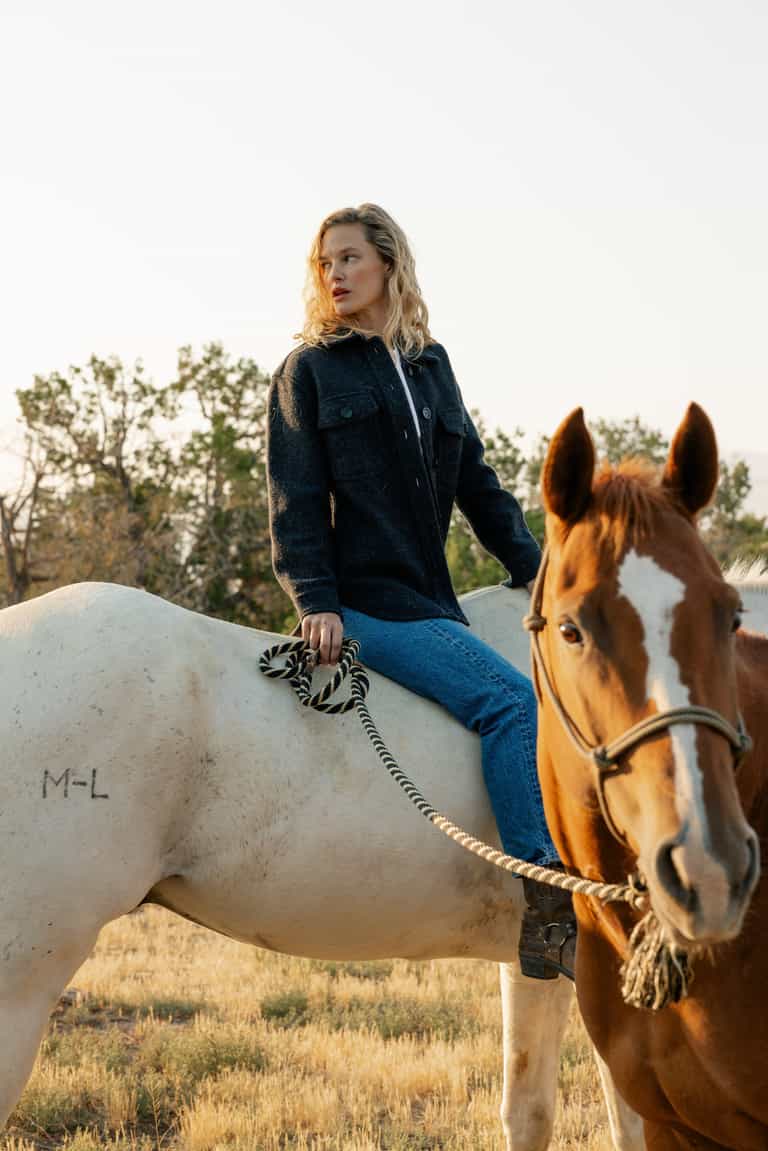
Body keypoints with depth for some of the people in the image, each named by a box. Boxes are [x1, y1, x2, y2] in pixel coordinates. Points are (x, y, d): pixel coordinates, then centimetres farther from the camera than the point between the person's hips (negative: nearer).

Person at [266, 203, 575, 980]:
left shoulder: (430, 366, 19)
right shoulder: (309, 371, 4)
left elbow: (476, 483, 20)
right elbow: (295, 499, -3)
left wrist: (533, 567, 9)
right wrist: (315, 601, -15)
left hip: (429, 597, 7)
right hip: (364, 600, -7)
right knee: (510, 700, -24)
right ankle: (549, 917, -30)